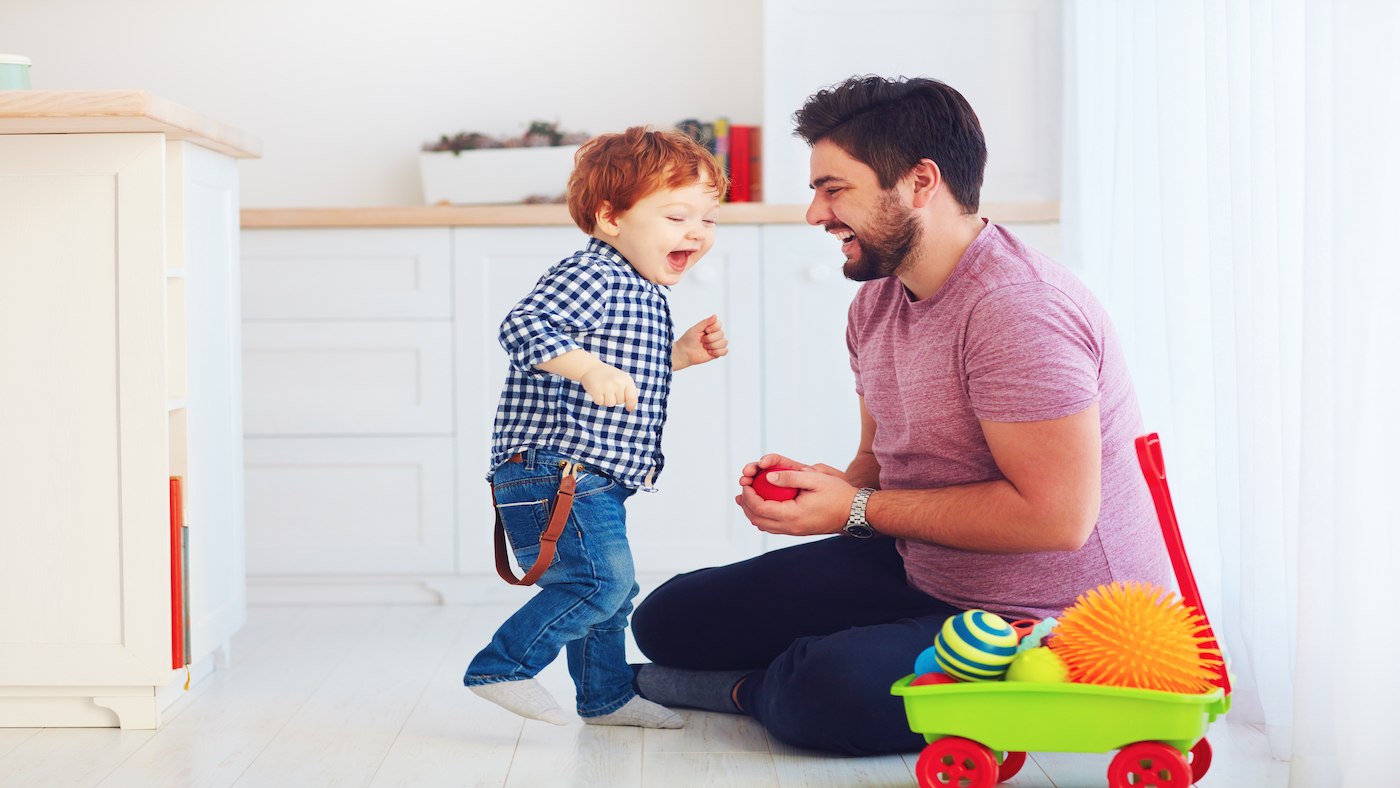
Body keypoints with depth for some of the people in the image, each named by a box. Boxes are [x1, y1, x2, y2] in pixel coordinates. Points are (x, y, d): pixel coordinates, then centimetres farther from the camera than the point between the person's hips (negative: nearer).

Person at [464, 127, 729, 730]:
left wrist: (682, 354, 17)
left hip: (592, 478, 11)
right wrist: (589, 368, -40)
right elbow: (523, 326, -28)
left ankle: (606, 696, 34)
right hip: (554, 470, -11)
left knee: (610, 593, 19)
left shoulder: (641, 292, 18)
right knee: (601, 580, -18)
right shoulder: (591, 275, -15)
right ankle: (501, 668, -10)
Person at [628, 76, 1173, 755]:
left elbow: (1056, 514, -29)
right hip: (918, 573, 9)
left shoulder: (1018, 309, -25)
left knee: (828, 692, -35)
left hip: (1050, 623, -9)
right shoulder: (876, 301, 6)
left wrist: (856, 510, -22)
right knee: (669, 618, 5)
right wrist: (821, 484, -9)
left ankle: (749, 689, -2)